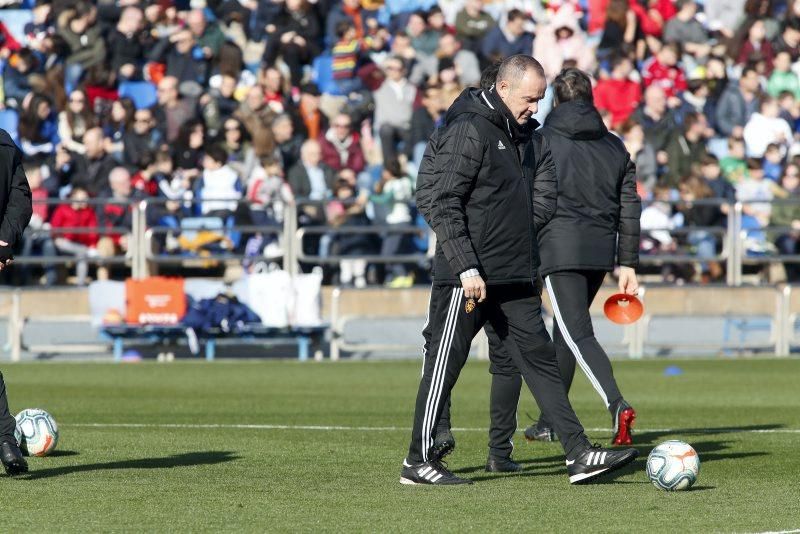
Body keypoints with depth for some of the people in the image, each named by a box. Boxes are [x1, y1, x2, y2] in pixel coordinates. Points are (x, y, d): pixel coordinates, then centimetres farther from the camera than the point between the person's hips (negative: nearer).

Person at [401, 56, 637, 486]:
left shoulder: (526, 136, 14)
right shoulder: (469, 131, -12)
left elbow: (542, 200, 19)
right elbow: (444, 206, -17)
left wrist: (516, 238, 4)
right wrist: (466, 267, -21)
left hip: (514, 277, 8)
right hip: (468, 277, -8)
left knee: (539, 360, 4)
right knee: (445, 364, -1)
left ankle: (579, 455, 2)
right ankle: (418, 462, 8)